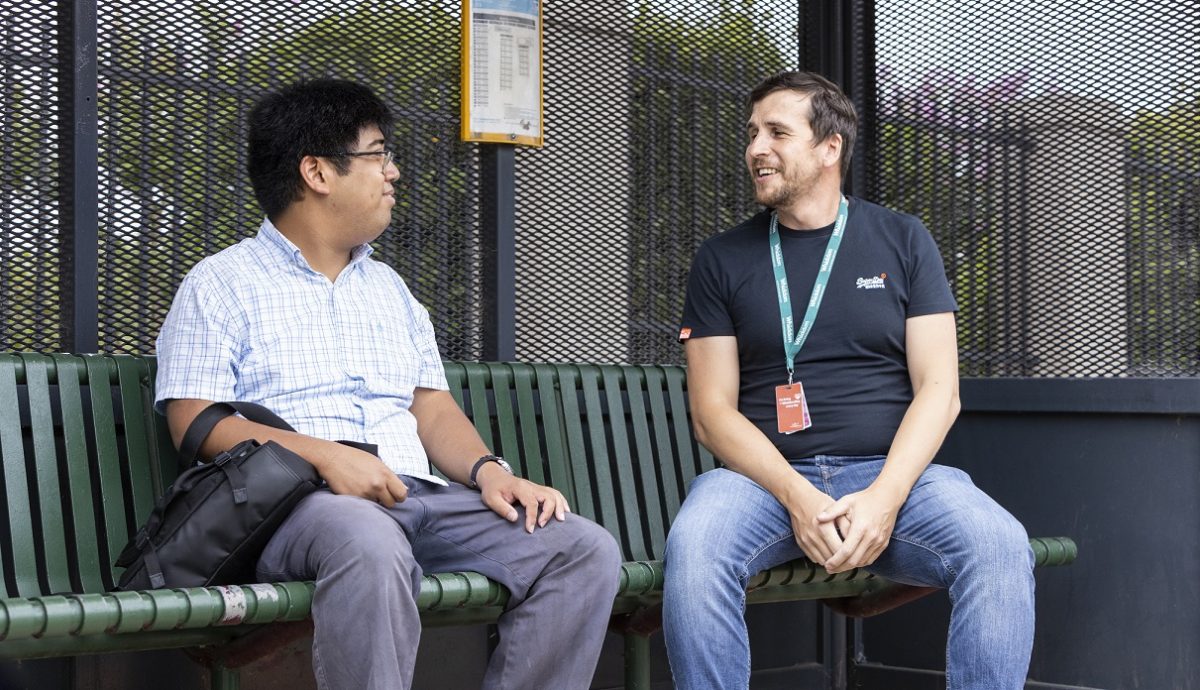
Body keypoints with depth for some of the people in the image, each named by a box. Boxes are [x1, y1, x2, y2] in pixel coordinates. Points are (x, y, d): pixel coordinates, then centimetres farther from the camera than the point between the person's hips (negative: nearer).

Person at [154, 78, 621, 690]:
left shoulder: (387, 287, 28)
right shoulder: (220, 285, 8)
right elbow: (194, 423, -4)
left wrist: (488, 471, 0)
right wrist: (322, 455, -19)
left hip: (421, 499, 6)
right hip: (300, 503, -6)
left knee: (588, 551, -14)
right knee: (371, 549, -42)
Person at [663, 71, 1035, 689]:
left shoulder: (901, 242, 11)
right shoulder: (723, 260, 11)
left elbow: (938, 389, 3)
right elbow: (712, 411, 3)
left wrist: (885, 497, -16)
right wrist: (798, 498, -16)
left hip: (893, 474, 0)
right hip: (765, 476, 0)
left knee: (999, 545, -30)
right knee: (693, 546, -34)